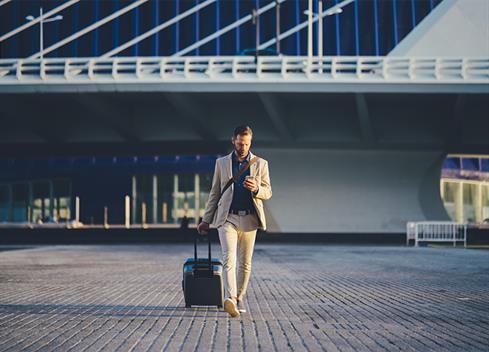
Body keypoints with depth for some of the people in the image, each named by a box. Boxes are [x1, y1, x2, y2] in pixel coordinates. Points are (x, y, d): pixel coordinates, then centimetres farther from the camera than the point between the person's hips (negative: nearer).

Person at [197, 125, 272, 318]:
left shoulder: (261, 164, 8)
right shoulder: (222, 163, 9)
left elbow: (268, 192, 7)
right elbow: (214, 193, 13)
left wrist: (256, 189, -16)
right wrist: (206, 220, 12)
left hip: (249, 219, 1)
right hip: (227, 218, -1)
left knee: (245, 262, 6)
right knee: (229, 258, -17)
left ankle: (239, 298, 20)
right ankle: (230, 298, -30)